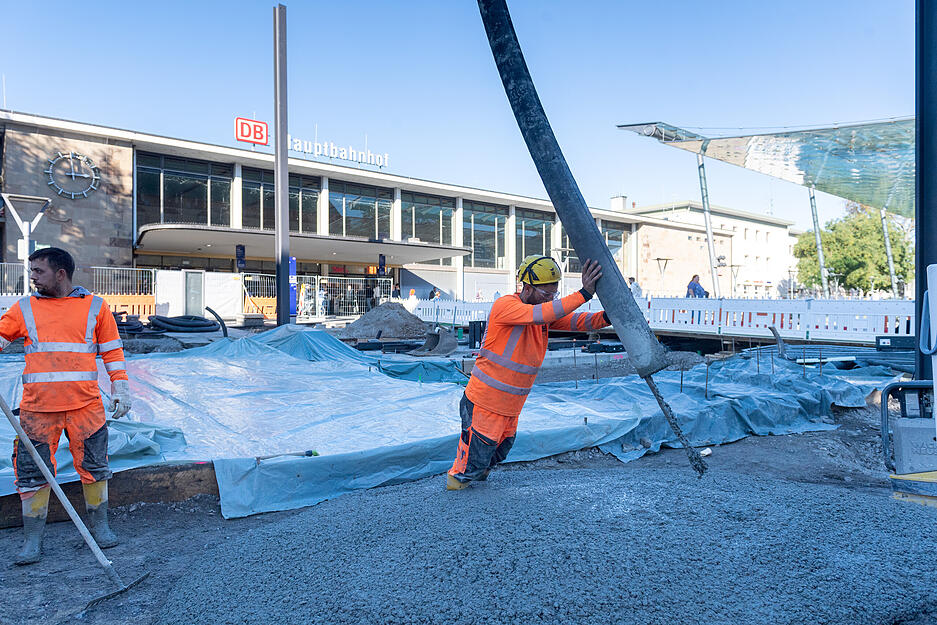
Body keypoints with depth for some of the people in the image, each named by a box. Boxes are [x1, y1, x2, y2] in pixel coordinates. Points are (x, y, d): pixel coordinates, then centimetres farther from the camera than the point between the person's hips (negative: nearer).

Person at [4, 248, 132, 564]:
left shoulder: (95, 307, 6)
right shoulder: (24, 309, 10)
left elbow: (112, 350, 9)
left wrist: (120, 387, 4)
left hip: (85, 405, -1)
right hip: (37, 407, 1)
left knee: (94, 467, 6)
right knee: (32, 472, 5)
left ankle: (99, 525, 25)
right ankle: (33, 539, 20)